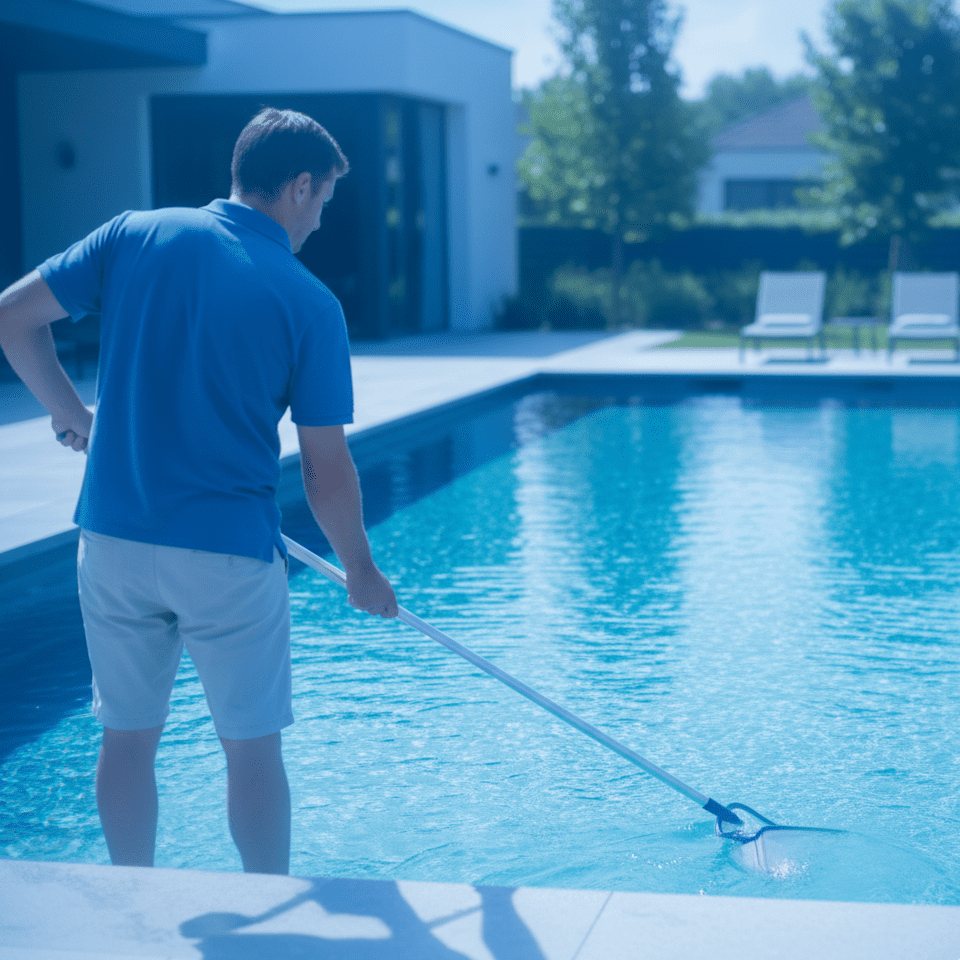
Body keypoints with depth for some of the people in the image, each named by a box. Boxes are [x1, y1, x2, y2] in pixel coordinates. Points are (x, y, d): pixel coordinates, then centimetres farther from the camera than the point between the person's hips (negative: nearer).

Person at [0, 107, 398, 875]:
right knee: (252, 748, 11)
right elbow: (326, 469, -5)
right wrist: (362, 572, 10)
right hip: (231, 553, -3)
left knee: (128, 738, 16)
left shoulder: (137, 235, 0)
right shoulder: (310, 304, -7)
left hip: (114, 538, 3)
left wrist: (71, 413, 15)